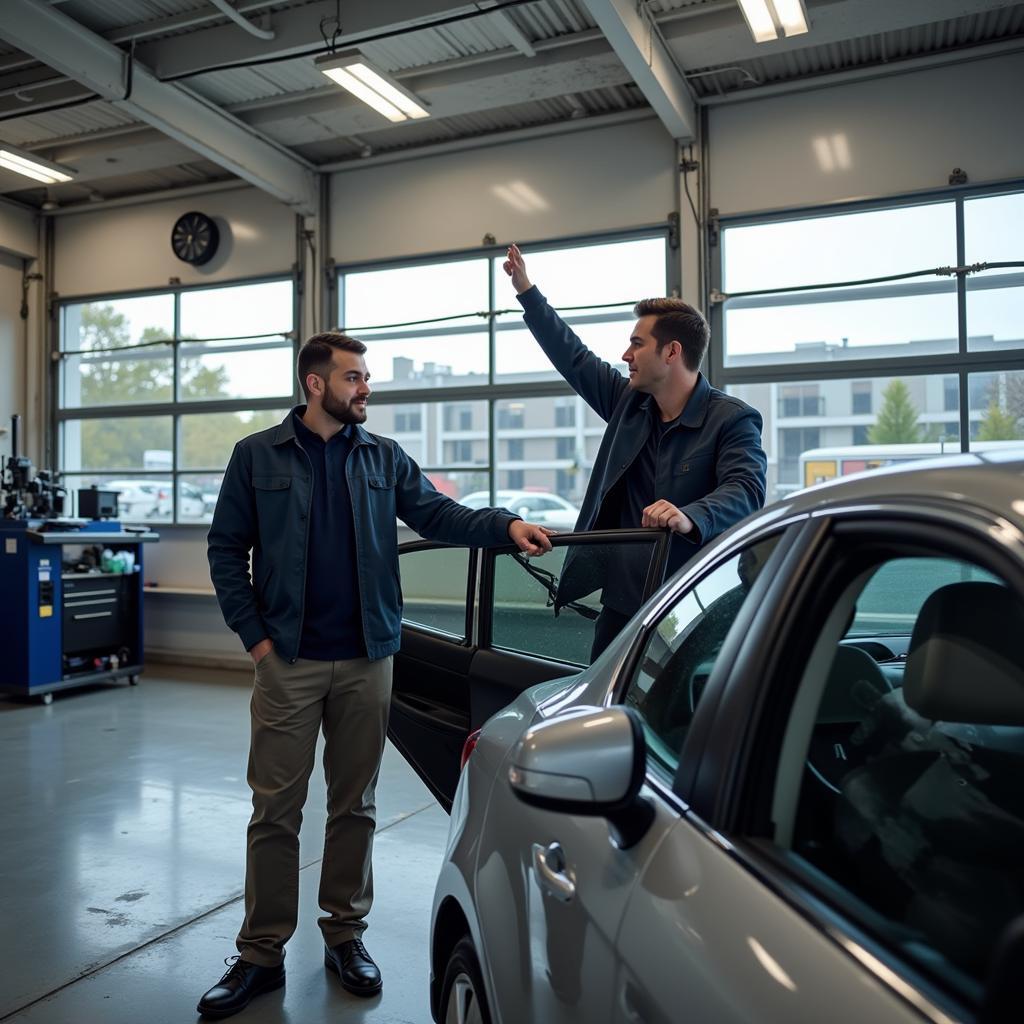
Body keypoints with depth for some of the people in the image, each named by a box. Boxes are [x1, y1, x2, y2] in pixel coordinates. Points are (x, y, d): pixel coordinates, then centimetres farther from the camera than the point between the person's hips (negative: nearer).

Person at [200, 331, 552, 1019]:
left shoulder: (384, 458, 8)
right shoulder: (257, 457, 2)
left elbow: (436, 513, -2)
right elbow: (227, 550, 3)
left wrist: (505, 525, -19)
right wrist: (254, 635, -5)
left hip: (366, 660, 2)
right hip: (289, 661, -2)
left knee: (354, 806, 12)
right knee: (276, 808, 4)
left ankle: (346, 934, 28)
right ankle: (262, 954, 18)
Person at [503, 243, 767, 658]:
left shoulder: (733, 420, -10)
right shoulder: (629, 401, 10)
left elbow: (746, 490, -24)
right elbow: (574, 358, 20)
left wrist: (690, 518, -46)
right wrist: (526, 291, 23)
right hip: (621, 601, 6)